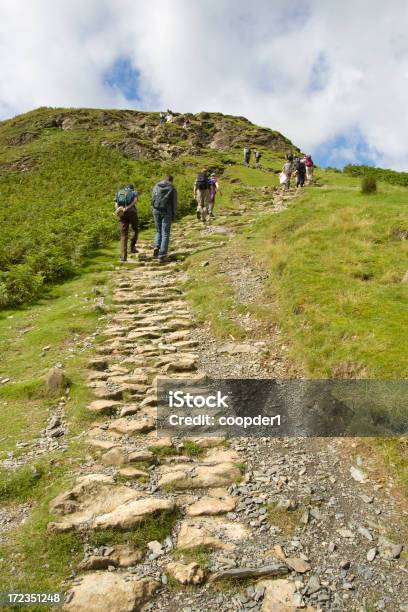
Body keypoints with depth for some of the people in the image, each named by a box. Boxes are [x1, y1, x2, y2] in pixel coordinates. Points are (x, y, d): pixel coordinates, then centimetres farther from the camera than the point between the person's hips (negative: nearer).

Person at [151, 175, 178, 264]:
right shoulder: (172, 188, -1)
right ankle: (162, 255, -3)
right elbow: (174, 203, -2)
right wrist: (174, 216, 5)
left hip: (156, 211, 3)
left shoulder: (156, 187, 9)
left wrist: (153, 212, 12)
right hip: (167, 212, -3)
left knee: (159, 231, 22)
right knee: (165, 234, 1)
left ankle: (156, 247, -2)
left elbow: (152, 200, 9)